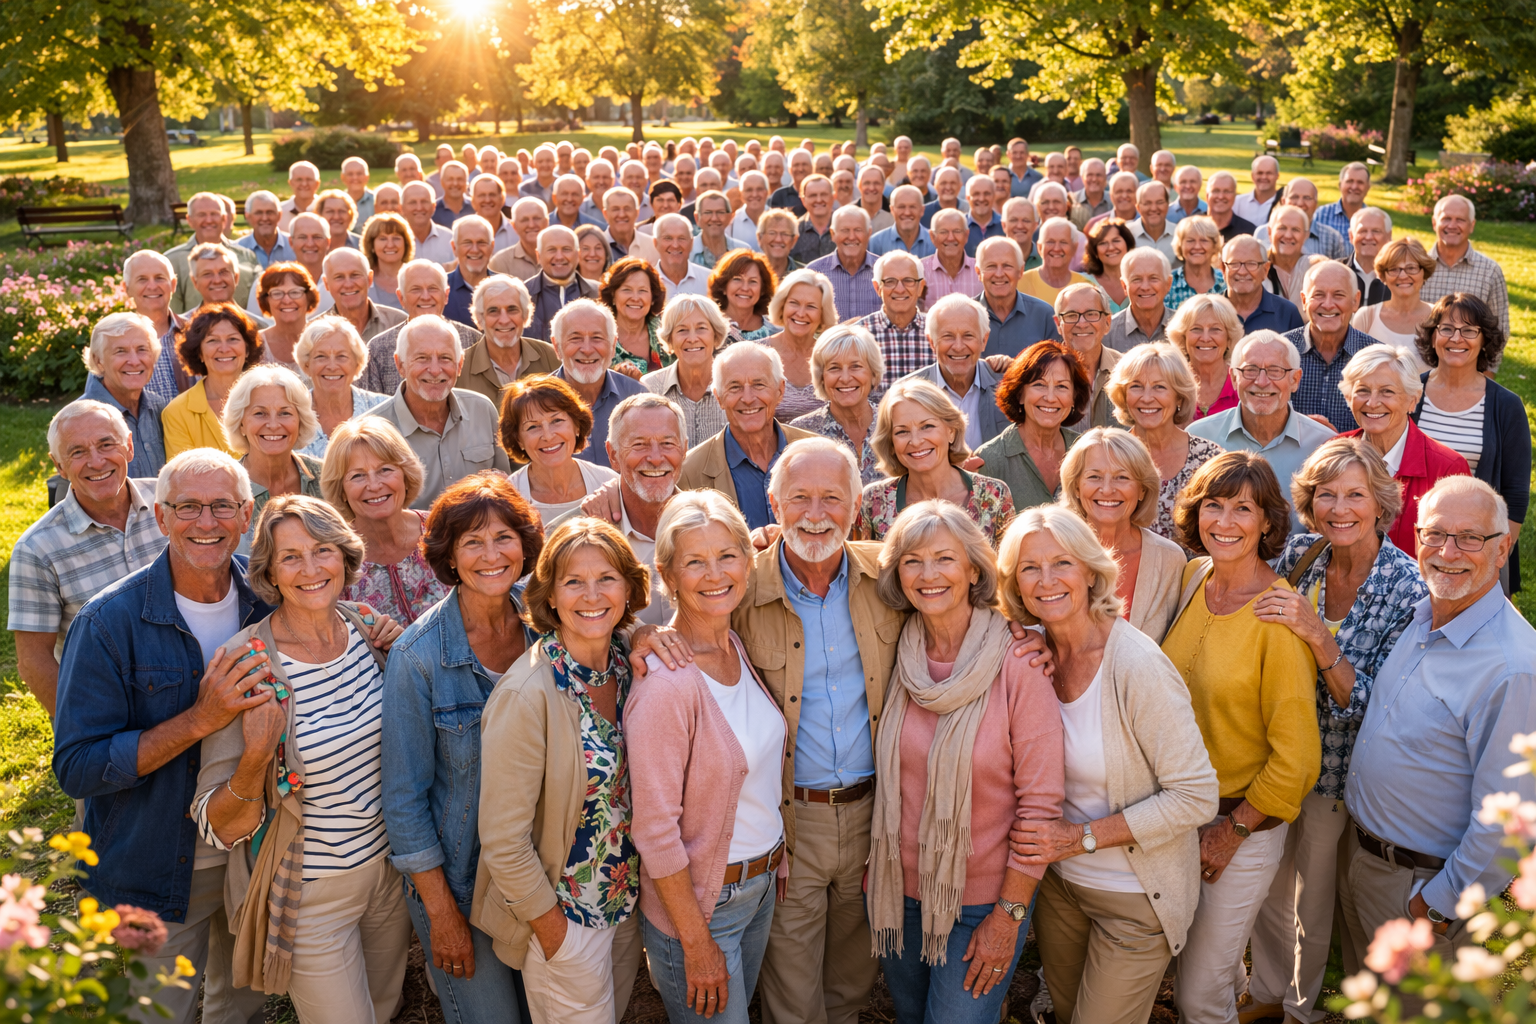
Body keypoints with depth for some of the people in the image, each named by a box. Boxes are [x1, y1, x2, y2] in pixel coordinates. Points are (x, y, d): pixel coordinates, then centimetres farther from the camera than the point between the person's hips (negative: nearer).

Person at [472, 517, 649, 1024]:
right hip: (565, 915, -6)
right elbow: (503, 839, -21)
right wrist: (548, 922, -13)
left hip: (628, 901, 7)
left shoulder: (629, 664, -7)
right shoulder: (526, 695, -28)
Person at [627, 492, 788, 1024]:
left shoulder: (739, 646, -2)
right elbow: (655, 830, -22)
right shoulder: (665, 684, -26)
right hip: (698, 901, -7)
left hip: (762, 883, 7)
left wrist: (776, 862, 10)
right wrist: (696, 944, -17)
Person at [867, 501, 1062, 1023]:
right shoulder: (896, 655, -4)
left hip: (982, 901, -4)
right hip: (897, 889, 4)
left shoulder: (1016, 661, -16)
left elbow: (1040, 802, -14)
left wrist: (1008, 916, -13)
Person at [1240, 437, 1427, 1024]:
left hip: (1340, 771, -4)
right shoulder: (1300, 554, -9)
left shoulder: (1406, 587, -20)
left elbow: (1370, 705, -24)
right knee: (1269, 886, 22)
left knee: (1315, 900, 17)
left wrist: (1317, 636, -35)